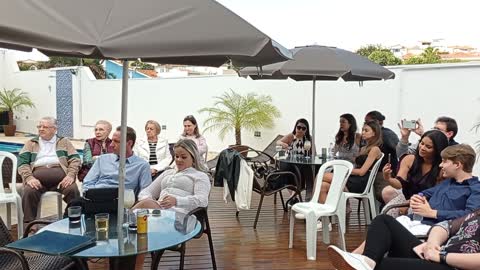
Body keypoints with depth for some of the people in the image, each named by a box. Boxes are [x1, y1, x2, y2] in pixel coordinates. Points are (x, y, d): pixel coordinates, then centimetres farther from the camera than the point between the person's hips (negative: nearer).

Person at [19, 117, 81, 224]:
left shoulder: (64, 142, 21)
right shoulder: (30, 144, 23)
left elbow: (75, 159, 9)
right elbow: (22, 162, 10)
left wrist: (70, 175, -10)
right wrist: (29, 177, -11)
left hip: (60, 176, -1)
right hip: (37, 176, 1)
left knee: (73, 190, -30)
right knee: (29, 192, -31)